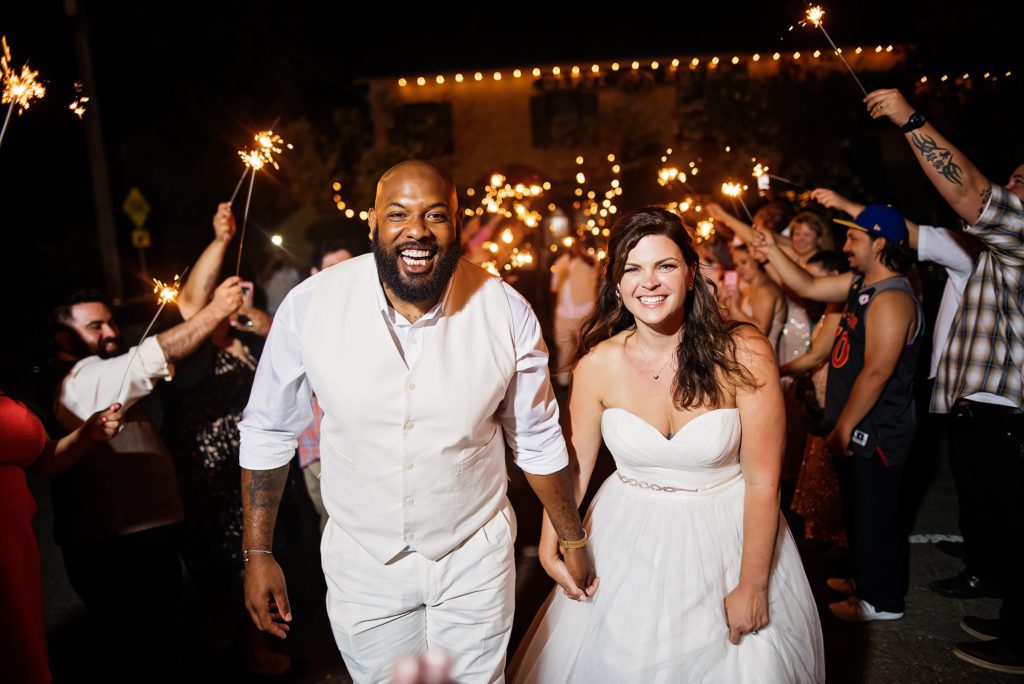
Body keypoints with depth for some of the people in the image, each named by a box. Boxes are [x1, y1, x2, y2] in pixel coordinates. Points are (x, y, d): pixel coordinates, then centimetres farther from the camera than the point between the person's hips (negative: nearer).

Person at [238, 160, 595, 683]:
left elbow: (537, 439, -2)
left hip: (475, 561, 0)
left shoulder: (506, 311, -15)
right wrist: (258, 553, -1)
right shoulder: (311, 304, -17)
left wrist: (573, 541, 6)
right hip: (362, 563, 0)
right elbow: (268, 432, -4)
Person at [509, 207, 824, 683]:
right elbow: (573, 464, -1)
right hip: (630, 538, 2)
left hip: (727, 535, -1)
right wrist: (549, 547, -11)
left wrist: (752, 587, -10)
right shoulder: (598, 363, -13)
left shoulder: (744, 355, -20)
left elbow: (763, 482, -15)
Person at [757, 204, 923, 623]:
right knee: (859, 511, 21)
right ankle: (865, 580, 39)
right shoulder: (861, 285, 7)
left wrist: (843, 428, -19)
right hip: (858, 431, 9)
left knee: (873, 515, 5)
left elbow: (876, 373, -25)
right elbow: (807, 287, 15)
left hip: (874, 434, -9)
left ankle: (882, 601, 21)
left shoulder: (891, 299, -22)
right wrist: (772, 250, 7)